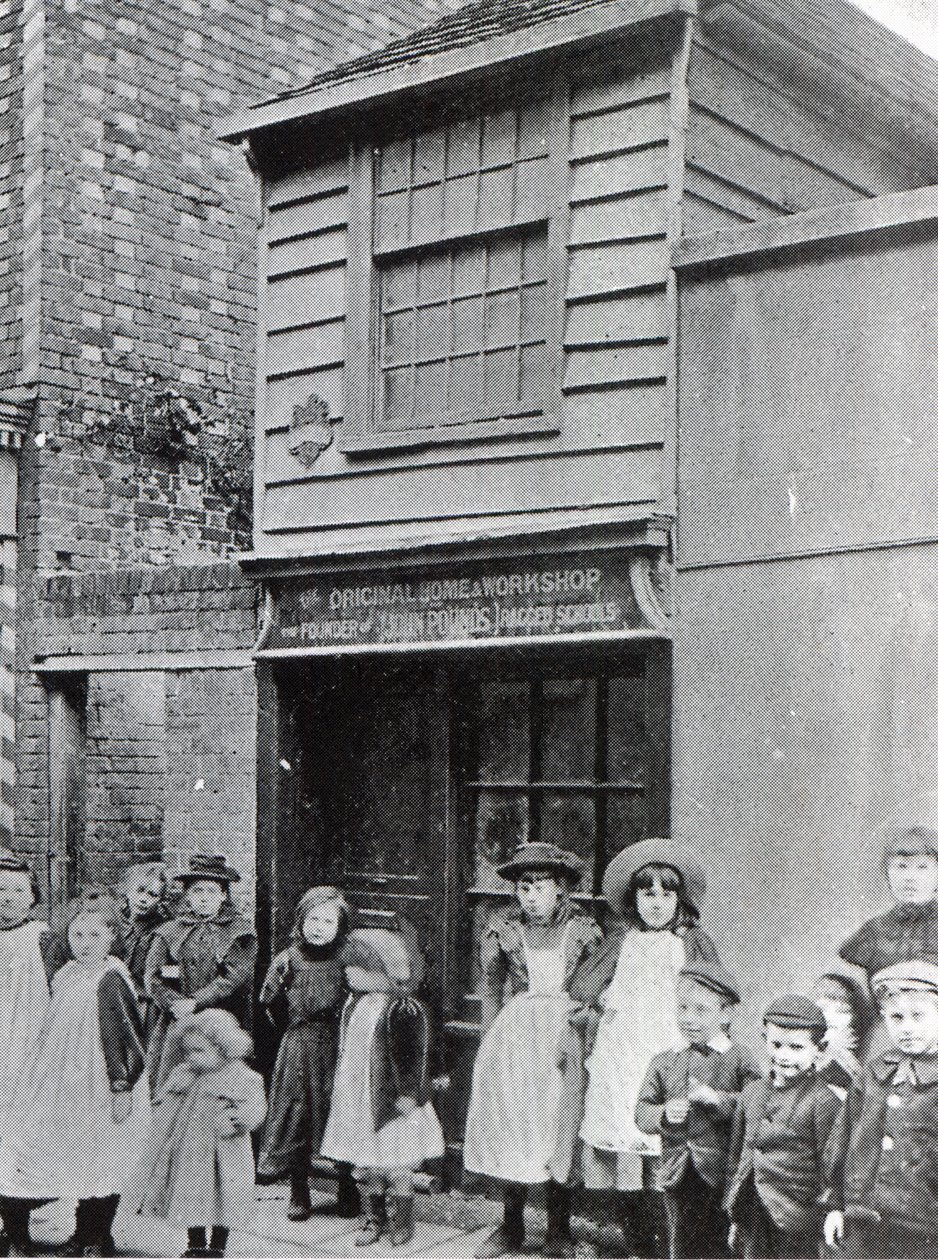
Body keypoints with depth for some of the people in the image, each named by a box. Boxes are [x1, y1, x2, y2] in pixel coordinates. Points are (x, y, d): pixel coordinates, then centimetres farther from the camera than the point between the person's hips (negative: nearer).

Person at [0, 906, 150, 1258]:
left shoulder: (111, 981, -15)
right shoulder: (64, 977, 7)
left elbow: (129, 1038, -16)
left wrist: (123, 1088, -17)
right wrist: (42, 1081, 20)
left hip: (100, 1090, -7)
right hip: (63, 1087, 7)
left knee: (100, 1164, 3)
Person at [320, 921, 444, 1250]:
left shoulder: (403, 1009, -19)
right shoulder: (354, 1003, 6)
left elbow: (414, 1055, -18)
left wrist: (408, 1093, -17)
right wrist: (343, 1086, 19)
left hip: (390, 1100, -7)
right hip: (357, 1100, 7)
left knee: (395, 1166, 3)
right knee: (363, 1165, 12)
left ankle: (401, 1222, 18)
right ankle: (372, 1219, 25)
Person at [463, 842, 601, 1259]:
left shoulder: (582, 930, 1)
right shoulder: (502, 930, 3)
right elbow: (491, 991, 10)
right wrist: (490, 1045, 6)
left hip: (566, 1036, -1)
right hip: (514, 1034, 1)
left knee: (560, 1127, -1)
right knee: (508, 1127, 2)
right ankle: (511, 1227, 15)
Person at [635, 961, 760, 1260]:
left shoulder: (739, 1060, -1)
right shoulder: (663, 1062, 10)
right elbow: (642, 1113, 5)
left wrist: (718, 1099, -24)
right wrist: (664, 1114, -15)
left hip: (722, 1171, -3)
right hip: (678, 1176, 3)